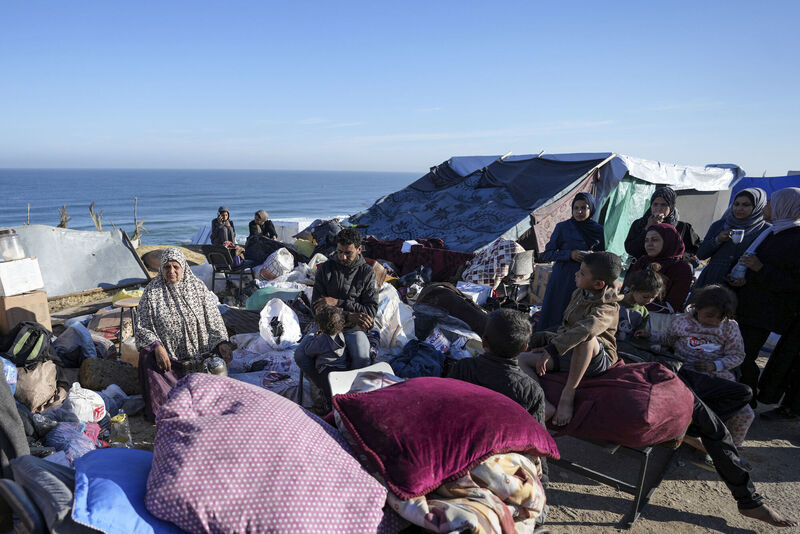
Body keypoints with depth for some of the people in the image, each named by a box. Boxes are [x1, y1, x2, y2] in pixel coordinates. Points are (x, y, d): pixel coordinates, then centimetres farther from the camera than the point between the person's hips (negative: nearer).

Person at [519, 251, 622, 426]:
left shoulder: (607, 309, -19)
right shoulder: (579, 294, 7)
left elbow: (585, 329, -40)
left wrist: (551, 349, -43)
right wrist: (551, 344, 10)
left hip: (597, 359, -8)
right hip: (569, 354, 8)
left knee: (586, 337, -41)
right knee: (520, 359, -9)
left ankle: (568, 393, -29)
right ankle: (543, 405, -32)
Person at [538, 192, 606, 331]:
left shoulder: (598, 230, 7)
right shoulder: (562, 227, 0)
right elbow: (546, 255, -1)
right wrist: (570, 254, -14)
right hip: (563, 280, -2)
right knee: (556, 317, -2)